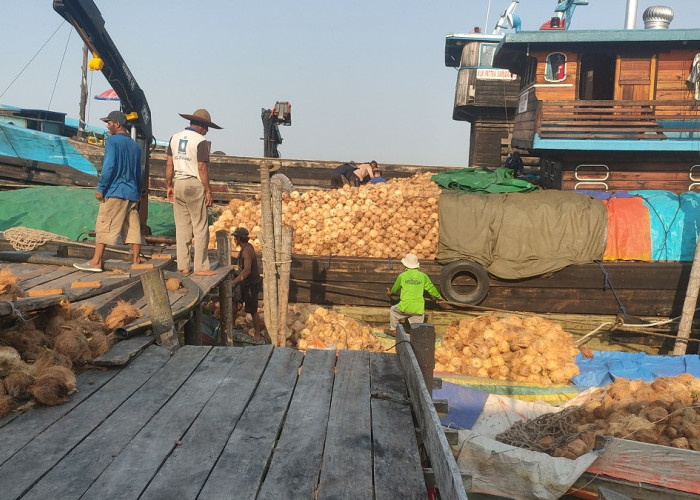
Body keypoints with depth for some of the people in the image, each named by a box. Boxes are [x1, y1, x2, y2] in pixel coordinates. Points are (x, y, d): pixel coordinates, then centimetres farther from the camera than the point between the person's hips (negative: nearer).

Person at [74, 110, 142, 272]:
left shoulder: (112, 141, -5)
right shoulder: (135, 145, 16)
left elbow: (109, 166, -15)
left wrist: (100, 188, -11)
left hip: (114, 192, -7)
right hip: (132, 193, 7)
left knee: (103, 225, -3)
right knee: (133, 228, 7)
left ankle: (96, 262, -2)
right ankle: (136, 261, 8)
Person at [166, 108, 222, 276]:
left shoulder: (174, 138, 11)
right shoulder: (201, 141, -9)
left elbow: (169, 164, 10)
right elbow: (202, 168, -12)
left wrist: (169, 185, 16)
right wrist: (208, 190, -7)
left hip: (178, 184, 6)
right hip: (194, 185, -6)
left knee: (181, 227, 8)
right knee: (200, 227, -1)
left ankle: (183, 266, 10)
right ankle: (201, 267, 1)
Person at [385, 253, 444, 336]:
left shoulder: (402, 276, 0)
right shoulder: (423, 276, 4)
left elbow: (395, 288, 18)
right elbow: (431, 288, 16)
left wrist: (390, 293, 42)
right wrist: (438, 296, 35)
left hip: (405, 307, -1)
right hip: (418, 310, 2)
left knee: (393, 310, 29)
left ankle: (393, 330, 32)